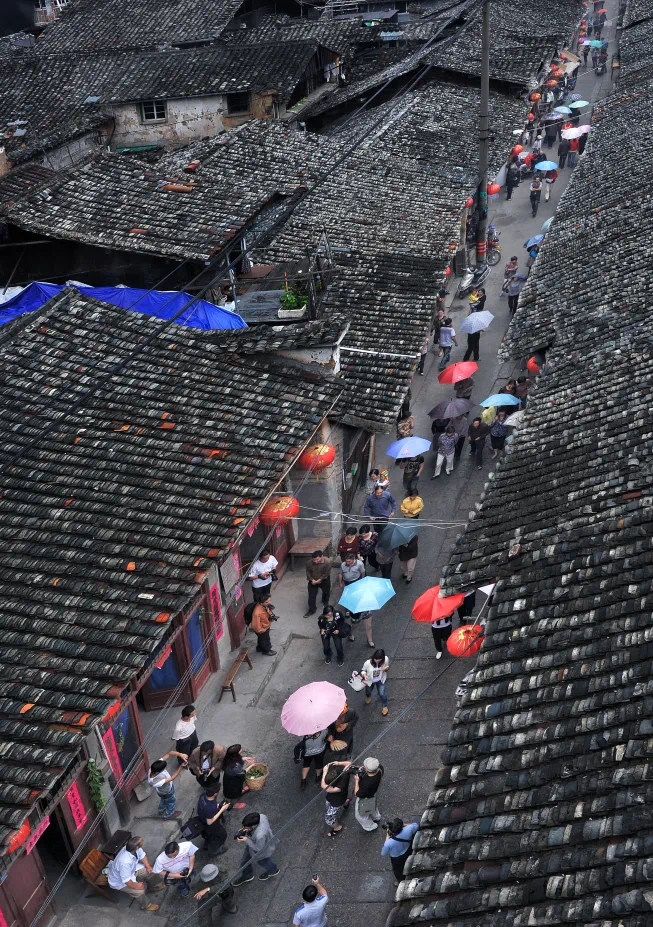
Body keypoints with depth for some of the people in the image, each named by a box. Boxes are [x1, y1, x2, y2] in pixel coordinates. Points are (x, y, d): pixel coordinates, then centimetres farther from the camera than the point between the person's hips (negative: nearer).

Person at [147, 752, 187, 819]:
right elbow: (172, 778, -38)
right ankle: (168, 815, 55)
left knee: (164, 800, 35)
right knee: (172, 802, 26)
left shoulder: (155, 767, -36)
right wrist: (181, 767, -40)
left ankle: (161, 810, 65)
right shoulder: (155, 783, -48)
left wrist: (180, 754, -53)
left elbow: (169, 753, -38)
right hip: (167, 792, -5)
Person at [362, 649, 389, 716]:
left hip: (381, 680, 0)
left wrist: (386, 668, -35)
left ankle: (384, 706, 33)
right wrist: (364, 675, -40)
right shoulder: (368, 663, -38)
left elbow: (388, 667, -11)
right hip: (370, 680, 0)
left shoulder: (386, 660, -32)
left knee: (382, 694, -3)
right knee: (368, 692, 28)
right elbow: (363, 670, -18)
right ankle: (368, 696, 70)